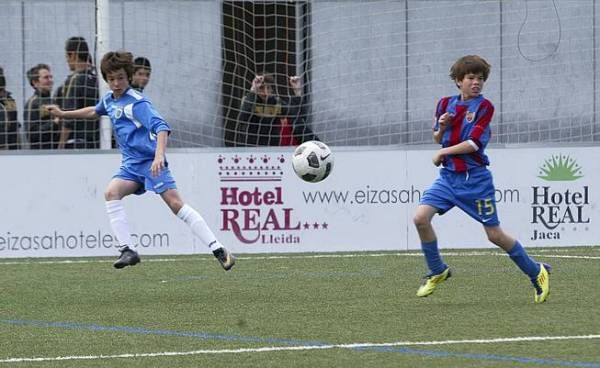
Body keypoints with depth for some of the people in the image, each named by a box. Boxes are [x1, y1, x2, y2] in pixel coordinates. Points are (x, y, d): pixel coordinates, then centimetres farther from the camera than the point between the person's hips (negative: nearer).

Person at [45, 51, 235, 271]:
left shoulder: (136, 102, -14)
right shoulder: (109, 99, 12)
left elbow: (161, 127, -26)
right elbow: (94, 112, 37)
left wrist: (159, 155, -41)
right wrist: (63, 114, 39)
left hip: (150, 161, -8)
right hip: (131, 164, 8)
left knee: (176, 204, -17)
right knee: (111, 193, -18)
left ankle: (218, 250, -18)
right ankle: (127, 250, -17)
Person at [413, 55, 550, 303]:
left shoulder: (484, 106, -8)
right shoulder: (446, 104, 8)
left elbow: (473, 143, -16)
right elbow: (437, 139, 19)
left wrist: (443, 153, -8)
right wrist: (441, 127, -3)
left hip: (475, 179, -5)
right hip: (448, 177, 5)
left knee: (494, 234, 0)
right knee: (420, 218, -14)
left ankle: (536, 272, 19)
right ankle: (438, 271, 5)